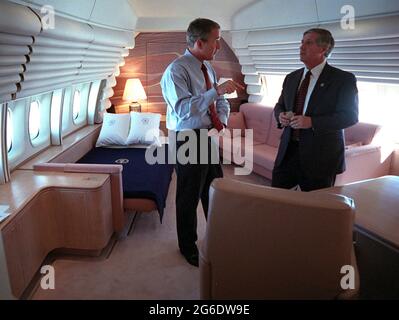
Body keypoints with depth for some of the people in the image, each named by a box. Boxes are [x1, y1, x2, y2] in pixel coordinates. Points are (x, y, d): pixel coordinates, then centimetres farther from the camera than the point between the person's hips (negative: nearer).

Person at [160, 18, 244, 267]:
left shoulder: (209, 68, 9)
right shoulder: (176, 70, -16)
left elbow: (221, 102, 16)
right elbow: (184, 109, -29)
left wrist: (222, 121, -3)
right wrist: (217, 90, -31)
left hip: (210, 136, 8)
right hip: (189, 139, -8)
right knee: (189, 197, 7)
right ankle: (189, 247, 30)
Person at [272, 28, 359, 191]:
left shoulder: (343, 79, -6)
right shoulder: (291, 78, 13)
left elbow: (350, 116, -13)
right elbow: (280, 105, 21)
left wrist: (312, 122, -23)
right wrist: (280, 115, -3)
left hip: (320, 155, -5)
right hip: (288, 150, 5)